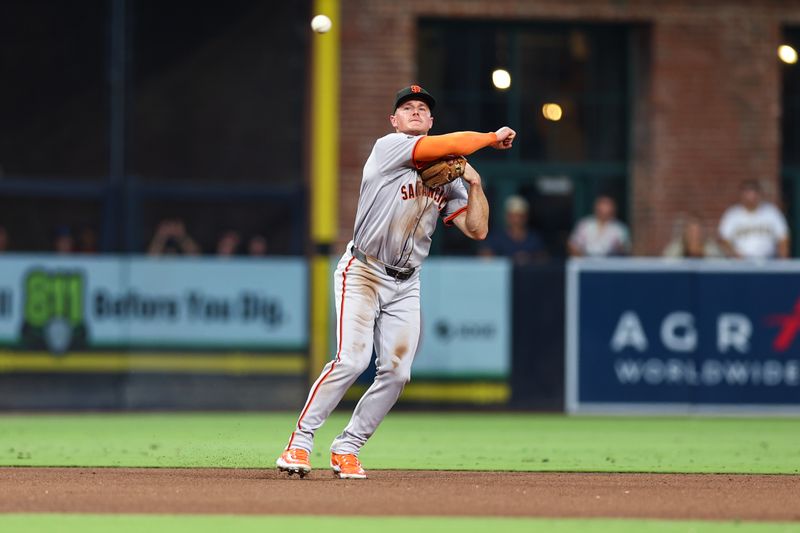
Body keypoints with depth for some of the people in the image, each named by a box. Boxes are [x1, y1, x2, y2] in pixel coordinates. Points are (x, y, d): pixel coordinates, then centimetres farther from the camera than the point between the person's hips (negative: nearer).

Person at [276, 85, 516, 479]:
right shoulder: (390, 147, -8)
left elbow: (477, 229, 7)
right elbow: (449, 146, -21)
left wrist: (475, 184, -4)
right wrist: (493, 138, -7)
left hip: (405, 284, 7)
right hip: (363, 272, -6)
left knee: (396, 372, -4)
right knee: (352, 359, -21)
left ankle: (347, 448, 8)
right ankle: (300, 442, -14)